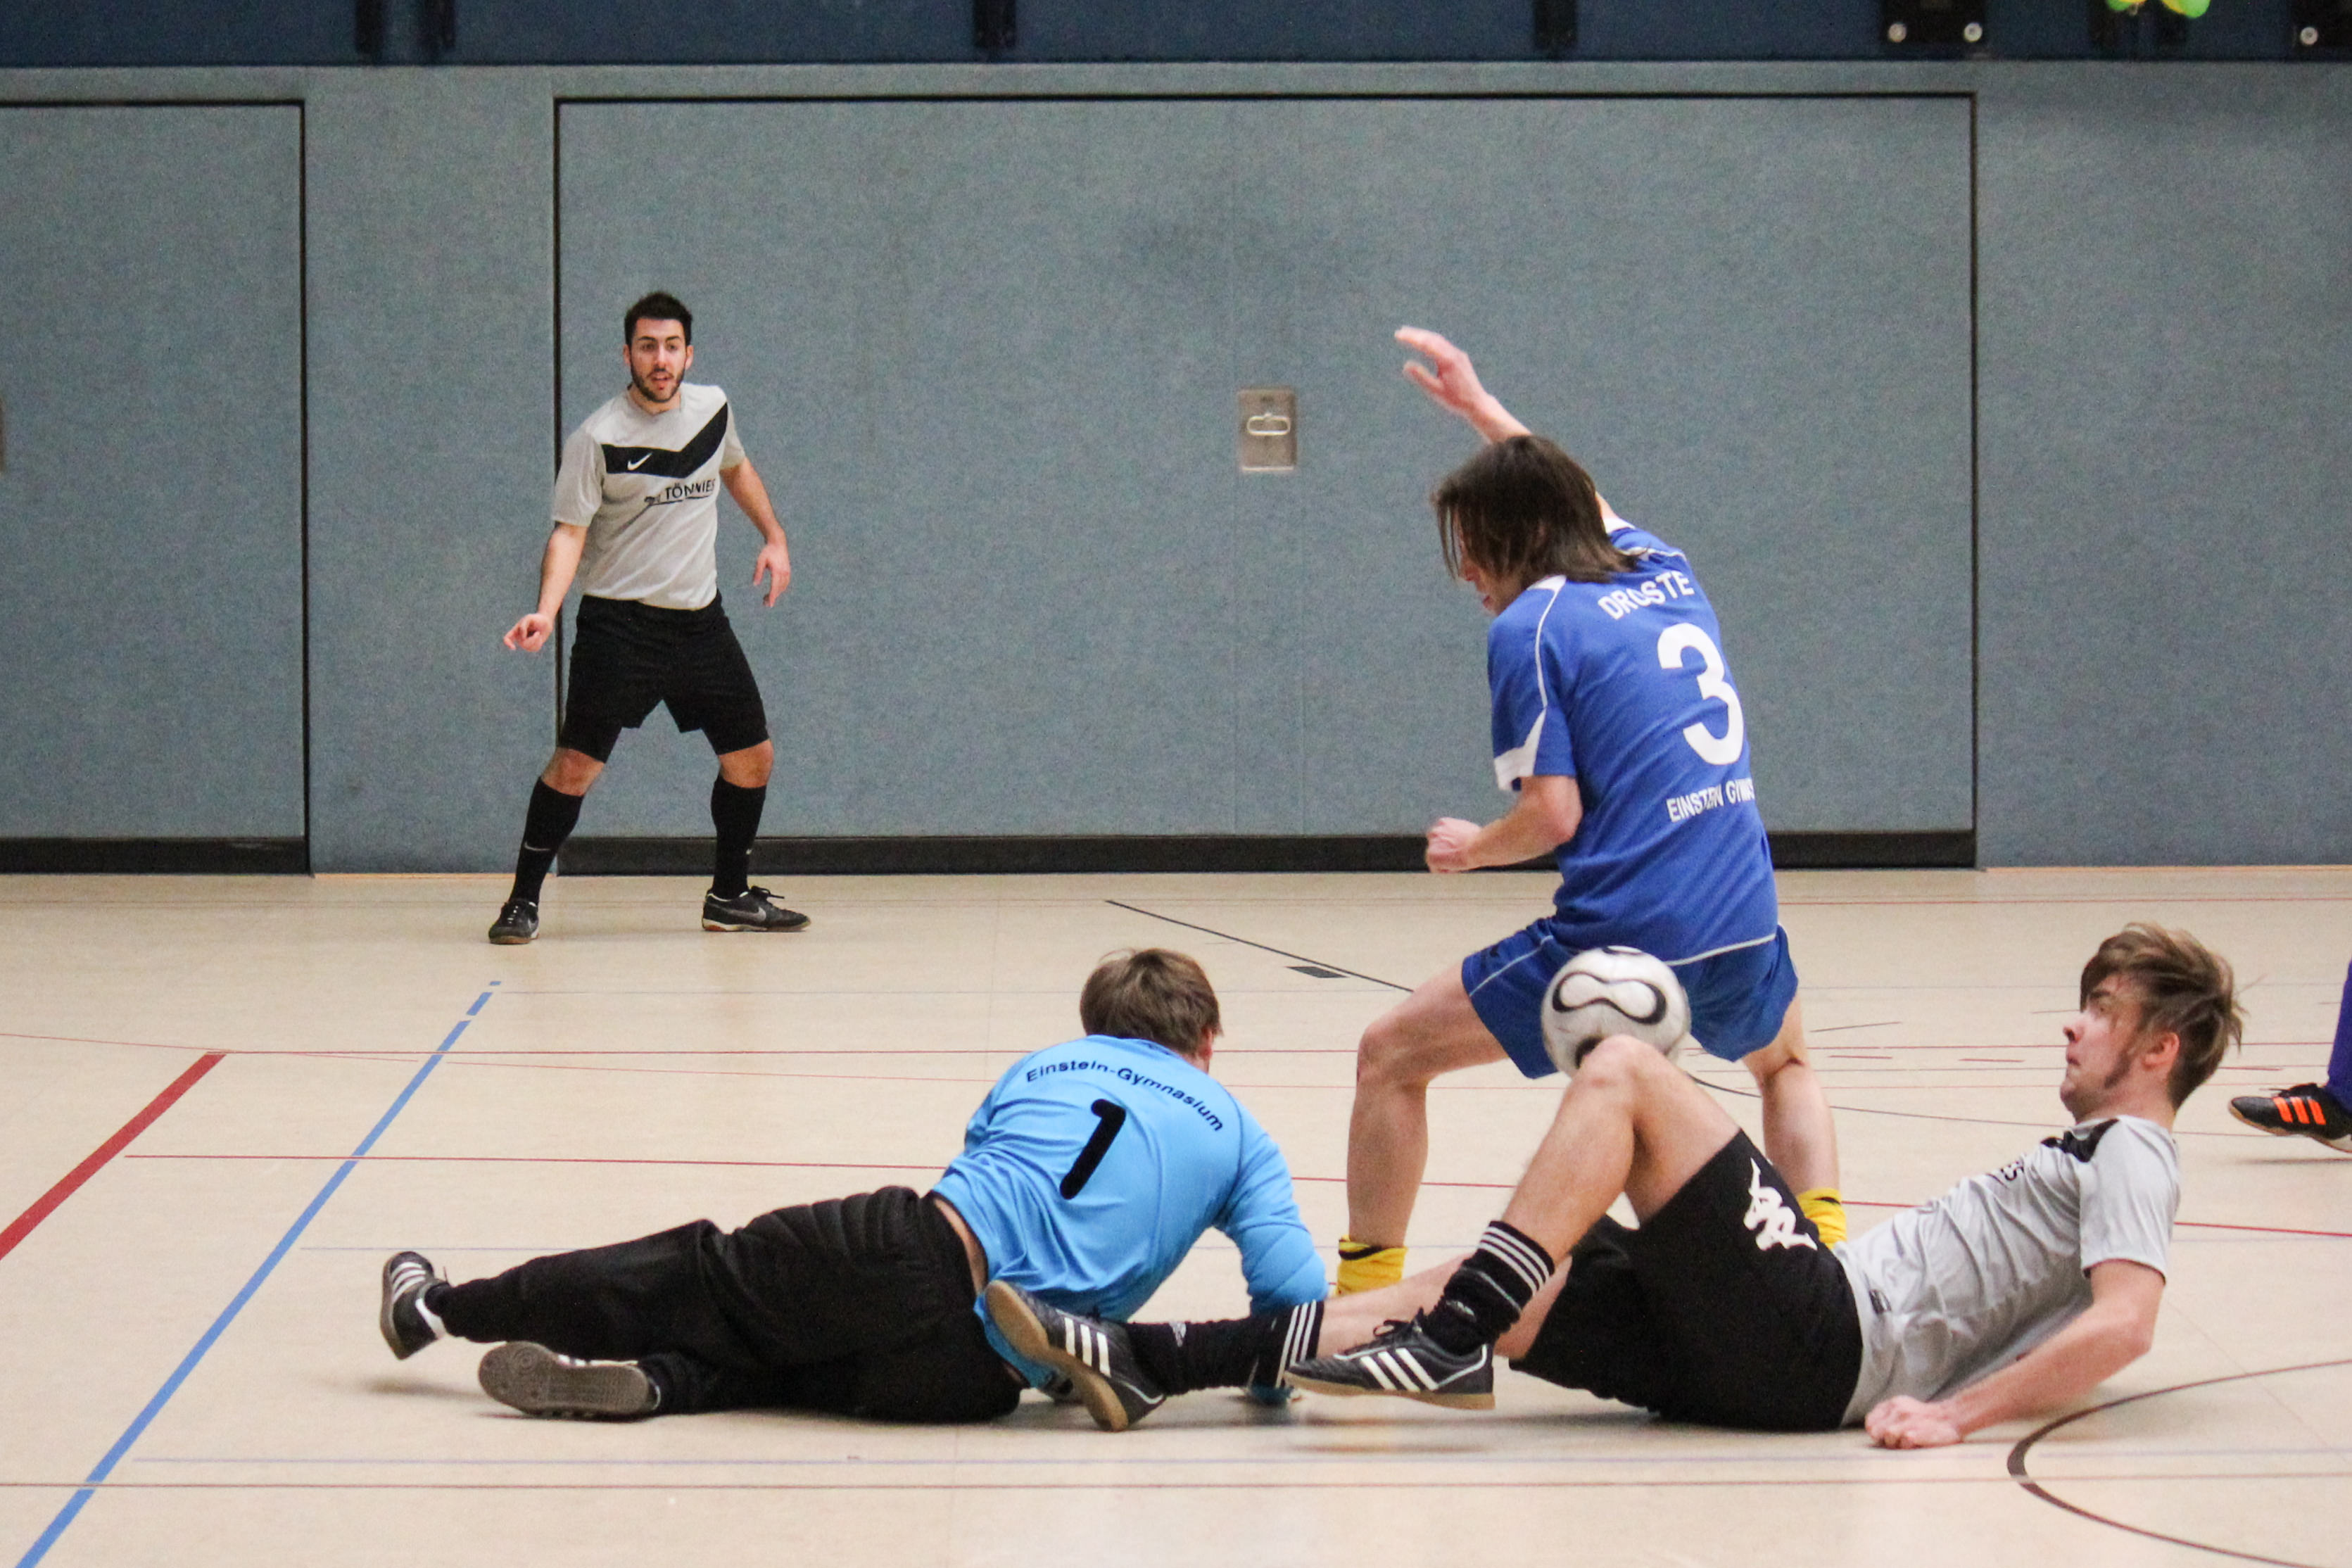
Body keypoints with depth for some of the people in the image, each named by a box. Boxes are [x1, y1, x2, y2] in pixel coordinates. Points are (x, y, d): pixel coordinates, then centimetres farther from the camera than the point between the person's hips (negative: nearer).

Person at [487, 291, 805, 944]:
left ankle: (730, 896, 24)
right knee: (576, 763, -13)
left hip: (700, 618, 6)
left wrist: (773, 537, 20)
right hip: (619, 621, -5)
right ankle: (524, 900, -1)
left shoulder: (712, 407, 4)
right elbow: (569, 532, -15)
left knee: (752, 756, 7)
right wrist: (547, 610, -29)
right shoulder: (597, 439, -13)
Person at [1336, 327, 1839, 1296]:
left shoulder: (1531, 624, -5)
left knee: (1390, 1058, 9)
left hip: (1616, 942, -6)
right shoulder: (1667, 579, 15)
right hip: (1742, 936, 6)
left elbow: (1554, 815, -9)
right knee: (1784, 1064, 38)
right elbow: (1586, 504, 38)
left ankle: (1365, 1295, 7)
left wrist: (1469, 846, 11)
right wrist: (1479, 406, 47)